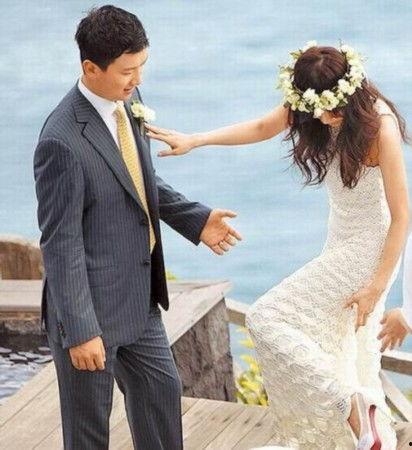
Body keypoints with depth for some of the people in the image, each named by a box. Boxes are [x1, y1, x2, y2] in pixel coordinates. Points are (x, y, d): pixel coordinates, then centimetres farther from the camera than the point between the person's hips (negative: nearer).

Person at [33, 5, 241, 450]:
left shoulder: (128, 102, -1)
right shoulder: (63, 141, -27)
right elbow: (60, 243, -23)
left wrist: (195, 218, 5)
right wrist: (78, 330, -22)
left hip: (139, 297, 8)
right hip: (90, 304, -8)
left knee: (162, 388, 24)